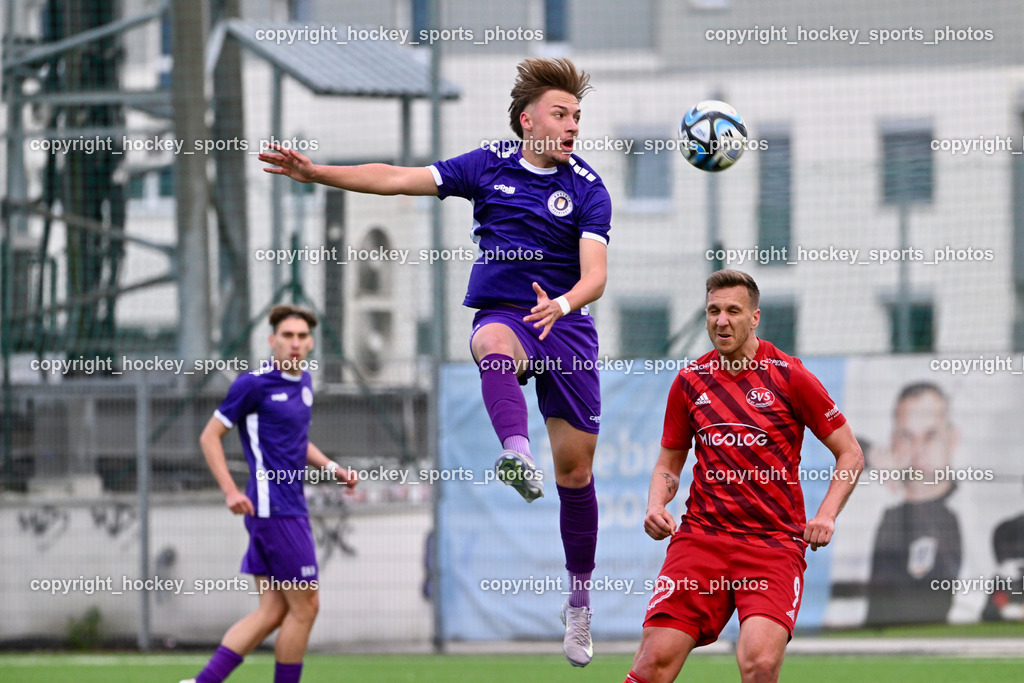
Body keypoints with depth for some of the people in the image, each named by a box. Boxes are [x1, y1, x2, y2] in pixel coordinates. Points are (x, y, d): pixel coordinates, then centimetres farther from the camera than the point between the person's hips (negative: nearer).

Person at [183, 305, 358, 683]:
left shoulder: (303, 383, 14)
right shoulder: (254, 384, -10)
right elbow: (210, 437, -7)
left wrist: (333, 468, 14)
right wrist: (230, 491, -17)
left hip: (289, 507, 9)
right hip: (274, 509, -9)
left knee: (271, 612, 6)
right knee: (305, 606, -4)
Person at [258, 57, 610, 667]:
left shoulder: (587, 189, -2)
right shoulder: (490, 165, 4)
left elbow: (595, 276, -13)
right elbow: (398, 179, 5)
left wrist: (562, 304, -34)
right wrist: (317, 173, -3)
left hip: (566, 325, 0)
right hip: (501, 312, 0)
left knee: (575, 468, 0)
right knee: (494, 344, -40)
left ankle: (580, 600, 16)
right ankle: (517, 456, -67)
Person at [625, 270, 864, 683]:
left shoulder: (788, 376, -1)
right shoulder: (690, 381, 10)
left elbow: (850, 454, 5)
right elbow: (669, 464, 21)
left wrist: (826, 515, -9)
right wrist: (656, 506, 1)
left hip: (775, 541, -3)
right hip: (701, 536, 3)